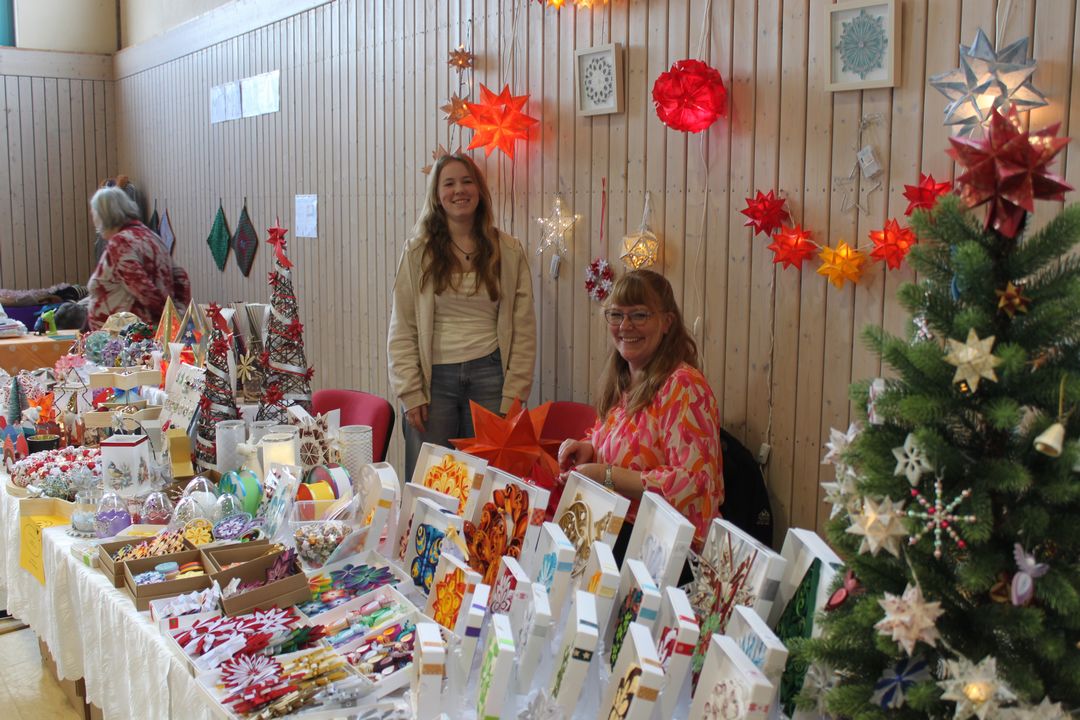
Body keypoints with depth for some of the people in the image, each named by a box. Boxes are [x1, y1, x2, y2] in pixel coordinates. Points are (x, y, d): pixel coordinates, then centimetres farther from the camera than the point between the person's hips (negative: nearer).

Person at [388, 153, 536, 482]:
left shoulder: (509, 251, 5)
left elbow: (524, 329, 4)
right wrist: (410, 394, -5)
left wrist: (513, 395, -2)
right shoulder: (418, 251, 4)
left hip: (489, 374, 0)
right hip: (435, 377, 0)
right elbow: (402, 329, 2)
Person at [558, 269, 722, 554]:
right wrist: (587, 448, 3)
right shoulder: (620, 380, 9)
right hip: (613, 527, 8)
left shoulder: (682, 386, -16)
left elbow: (693, 484, -23)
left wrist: (607, 476, -22)